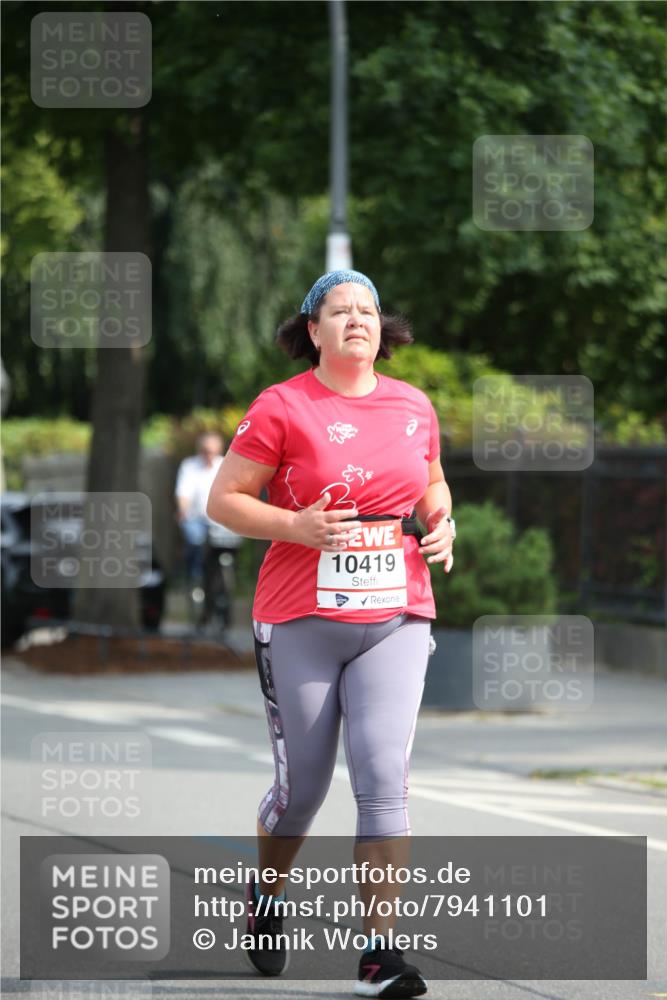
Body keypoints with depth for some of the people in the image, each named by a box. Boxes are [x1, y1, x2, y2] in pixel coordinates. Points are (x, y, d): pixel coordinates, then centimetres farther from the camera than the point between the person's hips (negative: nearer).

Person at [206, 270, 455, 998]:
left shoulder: (413, 407, 9)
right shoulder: (282, 407, -4)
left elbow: (432, 483, 27)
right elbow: (224, 500, -3)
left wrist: (439, 524, 5)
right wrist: (296, 526, -18)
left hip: (395, 618, 2)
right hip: (299, 623, -2)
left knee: (383, 774, -13)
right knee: (302, 786, 6)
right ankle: (266, 897, 39)